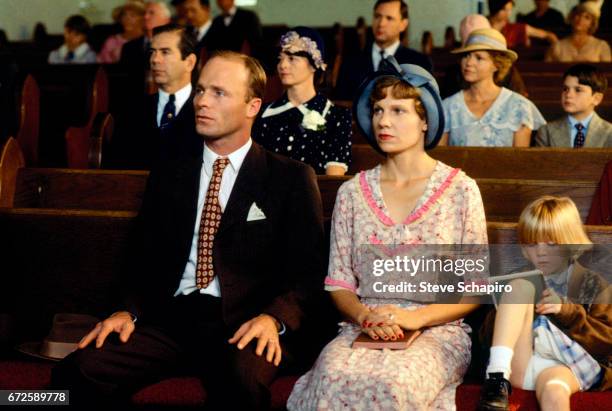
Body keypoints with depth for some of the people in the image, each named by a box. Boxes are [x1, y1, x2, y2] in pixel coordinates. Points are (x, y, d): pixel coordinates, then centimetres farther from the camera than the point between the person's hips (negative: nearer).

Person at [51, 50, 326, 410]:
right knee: (78, 371, -23)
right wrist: (130, 310, -2)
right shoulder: (168, 175, 17)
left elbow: (309, 270, 2)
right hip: (170, 317, 3)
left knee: (242, 381, -38)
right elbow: (146, 258, 18)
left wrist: (274, 319, -17)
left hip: (246, 324, -3)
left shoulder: (292, 178, 6)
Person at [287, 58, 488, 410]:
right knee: (333, 377, -33)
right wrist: (364, 316, -11)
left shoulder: (461, 190, 4)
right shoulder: (352, 192, 11)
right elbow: (339, 283, 10)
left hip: (437, 330, -2)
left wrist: (415, 318, -11)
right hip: (364, 328, 2)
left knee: (393, 383, -36)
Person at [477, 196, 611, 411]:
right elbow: (487, 334, 17)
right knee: (520, 286, -16)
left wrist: (566, 312, -8)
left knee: (554, 393, -40)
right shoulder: (522, 275, 21)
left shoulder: (593, 282, 14)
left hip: (564, 366, -2)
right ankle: (497, 379, -30)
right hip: (518, 365, 3)